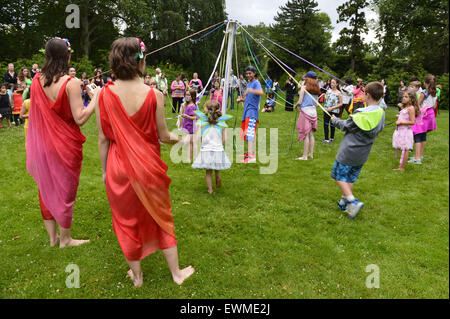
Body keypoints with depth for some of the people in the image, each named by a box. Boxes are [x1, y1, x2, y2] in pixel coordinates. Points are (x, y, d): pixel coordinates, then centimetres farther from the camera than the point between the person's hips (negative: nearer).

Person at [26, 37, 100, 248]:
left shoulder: (36, 80, -1)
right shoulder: (71, 83, -18)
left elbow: (37, 111, 9)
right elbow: (80, 118, -21)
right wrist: (95, 98, -12)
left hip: (42, 144, 5)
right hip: (65, 146, -5)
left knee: (46, 188, 18)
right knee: (65, 190, 10)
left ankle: (52, 237, 32)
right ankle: (65, 239, 24)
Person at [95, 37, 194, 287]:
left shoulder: (105, 94, -10)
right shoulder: (153, 95, -14)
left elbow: (103, 139, -5)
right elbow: (163, 136, -7)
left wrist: (104, 171, 7)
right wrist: (178, 138, 14)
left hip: (118, 167, 1)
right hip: (148, 166, -1)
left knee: (127, 221, 19)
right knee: (160, 217, 18)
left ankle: (136, 275, 37)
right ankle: (176, 273, 33)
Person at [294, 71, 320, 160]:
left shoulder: (304, 88, -6)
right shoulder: (316, 89, 11)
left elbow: (300, 101, -8)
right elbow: (316, 103, 13)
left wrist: (296, 105, 11)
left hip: (305, 111, -6)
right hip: (313, 112, 6)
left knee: (306, 134, -4)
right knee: (311, 134, 13)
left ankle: (305, 156, -1)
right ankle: (311, 154, 21)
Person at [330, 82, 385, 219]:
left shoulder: (360, 114, -21)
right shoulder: (381, 114, 0)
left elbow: (345, 126, -9)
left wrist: (335, 120, 10)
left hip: (348, 152, -7)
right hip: (363, 155, 7)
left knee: (339, 176, 4)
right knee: (350, 179, 18)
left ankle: (353, 202, -8)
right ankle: (343, 202, 27)